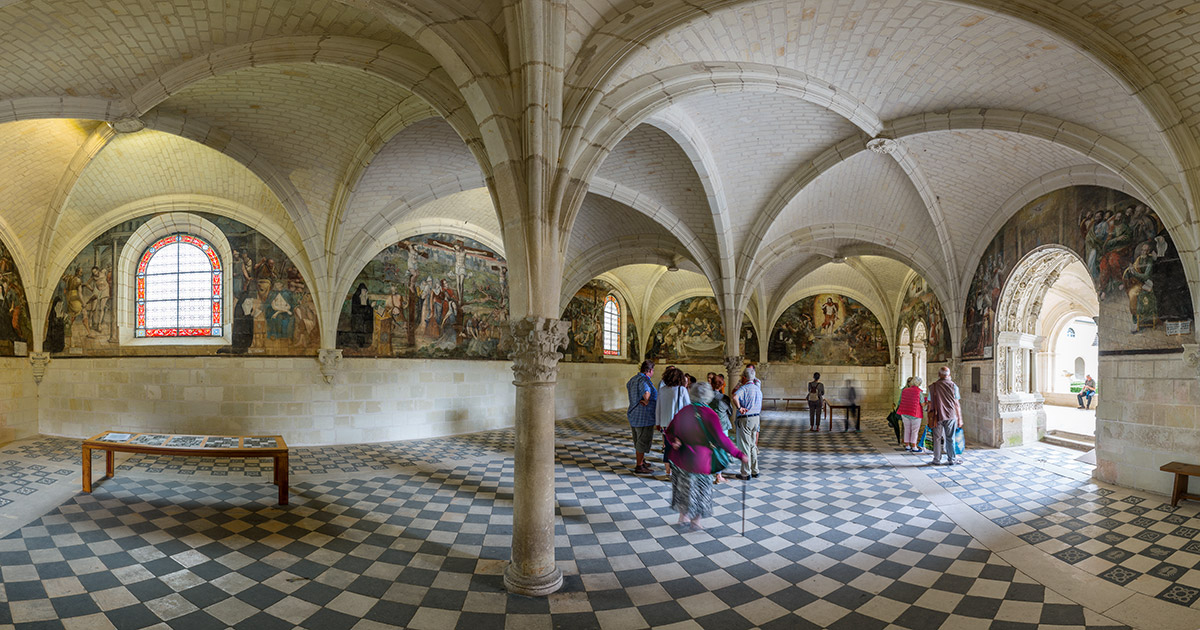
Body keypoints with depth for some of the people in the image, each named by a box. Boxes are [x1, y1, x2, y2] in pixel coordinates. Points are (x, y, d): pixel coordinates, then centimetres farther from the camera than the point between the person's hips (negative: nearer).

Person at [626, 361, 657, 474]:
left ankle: (641, 461, 35)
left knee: (638, 440, 20)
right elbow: (647, 393, -42)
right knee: (643, 441, 0)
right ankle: (639, 467, 7)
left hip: (634, 415, 10)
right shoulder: (644, 380, -22)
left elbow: (627, 386, 30)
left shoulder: (634, 379, 8)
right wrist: (646, 401, -22)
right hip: (644, 416, -10)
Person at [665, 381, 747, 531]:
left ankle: (683, 516, 34)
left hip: (682, 456, 5)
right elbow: (721, 439, -22)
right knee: (700, 489, 13)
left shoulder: (684, 411, 0)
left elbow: (669, 431, 4)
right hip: (699, 459, -5)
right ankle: (695, 521, 24)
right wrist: (739, 454, -19)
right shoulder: (709, 415, -18)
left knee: (684, 487, 22)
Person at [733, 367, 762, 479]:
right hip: (756, 418, 7)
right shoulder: (758, 389, 11)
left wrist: (739, 408, -26)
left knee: (745, 447, 0)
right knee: (753, 446, 17)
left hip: (745, 419, -7)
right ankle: (755, 471, 23)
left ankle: (746, 473, 5)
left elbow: (735, 397, -35)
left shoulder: (744, 388, -14)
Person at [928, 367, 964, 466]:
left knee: (937, 438, 7)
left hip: (938, 416, -1)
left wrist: (930, 419, 6)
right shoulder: (953, 385, 1)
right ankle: (951, 459, 12)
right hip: (951, 416, 1)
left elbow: (930, 404, 0)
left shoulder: (933, 386, 0)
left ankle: (936, 460, 11)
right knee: (950, 438, 9)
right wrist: (959, 419, 7)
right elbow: (957, 404, 1)